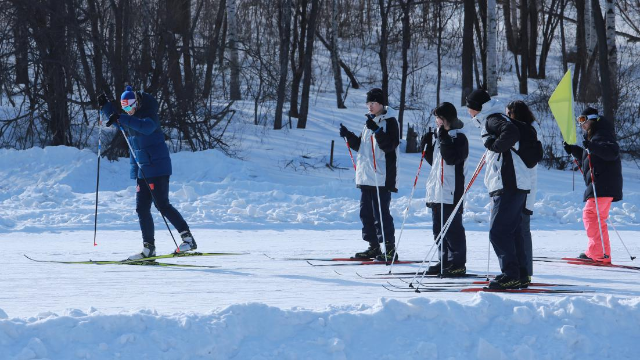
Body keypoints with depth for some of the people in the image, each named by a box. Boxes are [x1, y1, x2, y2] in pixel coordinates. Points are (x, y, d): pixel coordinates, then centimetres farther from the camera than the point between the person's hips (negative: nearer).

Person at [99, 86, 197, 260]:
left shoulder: (149, 115, -12)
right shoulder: (130, 119, 13)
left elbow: (147, 126, -36)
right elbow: (117, 121, 34)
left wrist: (121, 118, -38)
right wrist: (106, 106, 17)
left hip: (157, 166, -9)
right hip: (142, 170, 9)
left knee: (162, 205, -12)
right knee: (142, 208, 5)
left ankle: (188, 238, -8)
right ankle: (149, 247, 8)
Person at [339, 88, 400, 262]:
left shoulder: (390, 121, -6)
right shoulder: (369, 121, 18)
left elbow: (389, 146, -18)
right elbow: (361, 146, 23)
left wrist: (376, 130, -28)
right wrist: (349, 136, 6)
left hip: (382, 177, -9)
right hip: (366, 176, 9)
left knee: (381, 213, -10)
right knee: (366, 213, 10)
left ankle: (390, 249, -6)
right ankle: (373, 247, 18)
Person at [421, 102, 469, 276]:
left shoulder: (459, 136, -8)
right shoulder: (441, 135, 18)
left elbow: (451, 158, -21)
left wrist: (444, 139, -21)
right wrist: (427, 146, 9)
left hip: (451, 192, -9)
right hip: (437, 190, 9)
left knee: (452, 228, -7)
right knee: (439, 228, 12)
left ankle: (458, 263, -3)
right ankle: (445, 261, 19)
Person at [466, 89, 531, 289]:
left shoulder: (492, 120, -7)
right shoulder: (491, 120, 24)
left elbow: (512, 133, -26)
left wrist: (493, 145, -14)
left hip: (508, 186, -11)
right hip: (514, 185, 11)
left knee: (498, 232, -11)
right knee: (512, 231, 12)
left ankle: (510, 275, -12)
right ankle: (520, 275, 15)